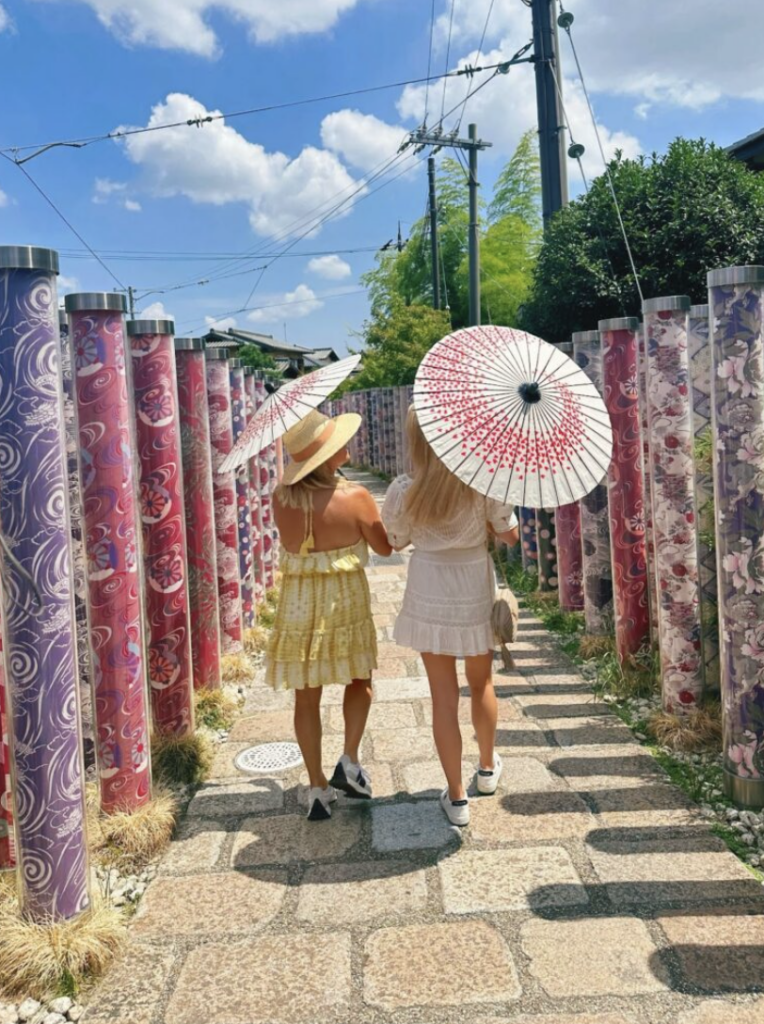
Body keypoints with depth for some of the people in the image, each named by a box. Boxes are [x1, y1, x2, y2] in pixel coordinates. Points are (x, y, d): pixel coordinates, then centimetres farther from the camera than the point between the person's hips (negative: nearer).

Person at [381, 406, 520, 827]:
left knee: (444, 695, 8)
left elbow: (395, 541, 1)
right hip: (476, 592, 1)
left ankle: (456, 797, 16)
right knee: (481, 684, 23)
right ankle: (488, 768, 44)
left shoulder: (404, 491, -14)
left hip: (429, 598, -1)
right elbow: (510, 535, -6)